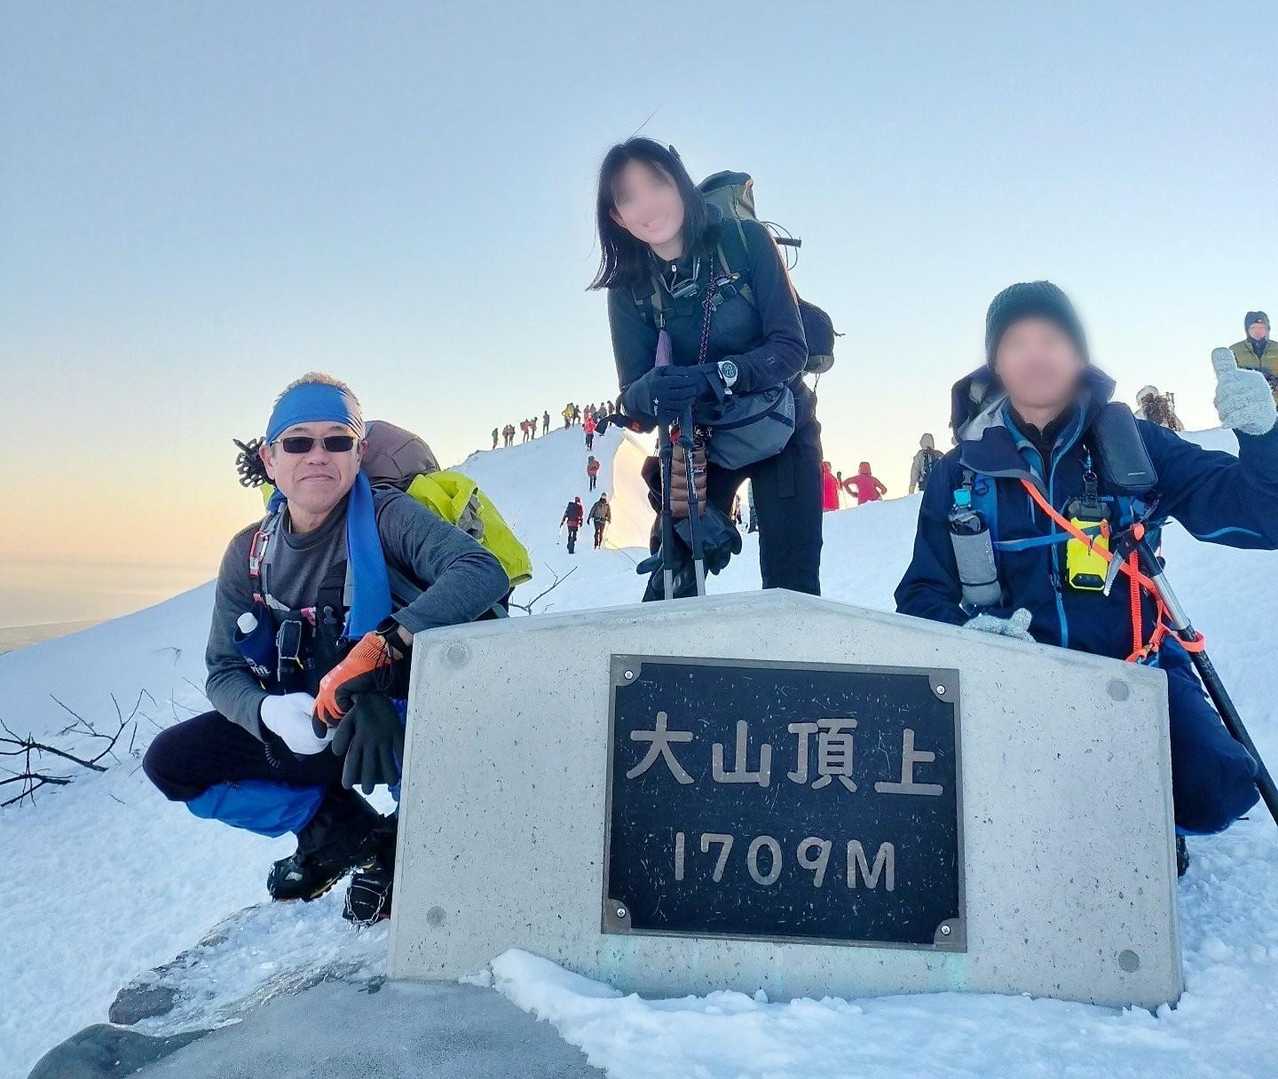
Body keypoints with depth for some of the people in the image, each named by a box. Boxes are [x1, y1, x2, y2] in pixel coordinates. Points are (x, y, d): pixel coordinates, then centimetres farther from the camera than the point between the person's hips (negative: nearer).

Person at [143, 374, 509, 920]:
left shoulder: (385, 517, -17)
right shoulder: (250, 552, 0)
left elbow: (484, 572, -34)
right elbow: (223, 672, 0)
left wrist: (385, 646, -43)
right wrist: (270, 711, -23)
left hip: (395, 729, -5)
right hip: (303, 736, 6)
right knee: (169, 761, -1)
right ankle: (348, 831, 6)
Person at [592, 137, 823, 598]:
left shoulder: (745, 241, -16)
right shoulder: (629, 289, -9)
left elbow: (790, 348, -21)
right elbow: (632, 397, -13)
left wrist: (711, 378, -38)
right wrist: (651, 394, -39)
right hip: (696, 444, 2)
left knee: (791, 589, -4)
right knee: (671, 585, -4)